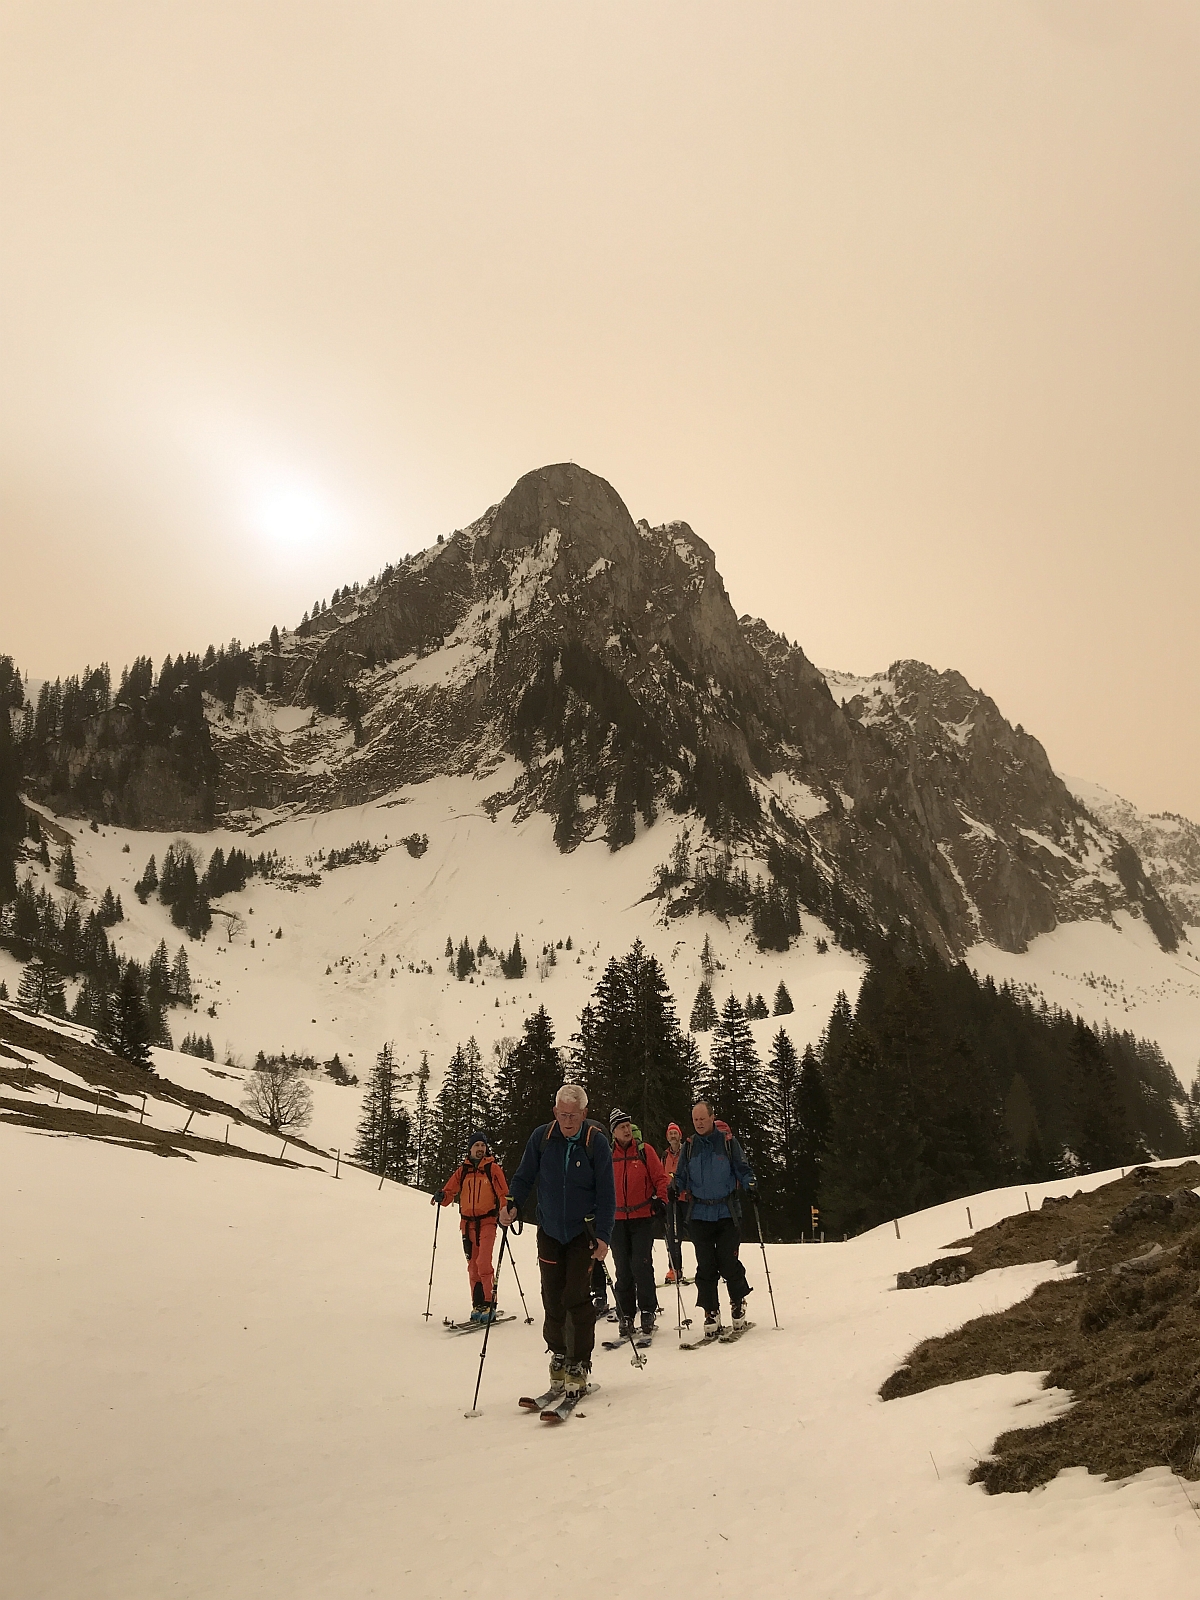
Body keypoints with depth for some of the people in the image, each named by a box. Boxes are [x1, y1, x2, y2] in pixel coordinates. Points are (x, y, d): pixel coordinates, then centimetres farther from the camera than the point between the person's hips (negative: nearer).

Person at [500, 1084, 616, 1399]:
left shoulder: (596, 1141, -14)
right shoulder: (541, 1137, -8)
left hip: (583, 1231, -3)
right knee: (553, 1299, 6)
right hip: (549, 1231, 3)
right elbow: (524, 1177, 3)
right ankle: (558, 1357, 23)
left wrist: (603, 1236, -16)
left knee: (576, 1297, -7)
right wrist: (512, 1204, -15)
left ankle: (579, 1366, 6)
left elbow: (606, 1194, -10)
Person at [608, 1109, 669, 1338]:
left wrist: (660, 1199, -12)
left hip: (643, 1218, -2)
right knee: (623, 1270, 5)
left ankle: (648, 1311, 5)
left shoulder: (645, 1151, 0)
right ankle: (625, 1315, 14)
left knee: (641, 1265, -9)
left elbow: (660, 1177, 2)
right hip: (617, 1219, 2)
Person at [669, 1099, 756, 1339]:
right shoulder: (689, 1147, 7)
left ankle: (738, 1303, 20)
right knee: (705, 1266, 3)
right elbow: (681, 1176, 11)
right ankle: (711, 1313, 12)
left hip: (726, 1213, -2)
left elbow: (742, 1169, 2)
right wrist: (674, 1188, -9)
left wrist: (750, 1184, -17)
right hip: (699, 1215, 3)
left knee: (728, 1263, -4)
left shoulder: (728, 1141, -1)